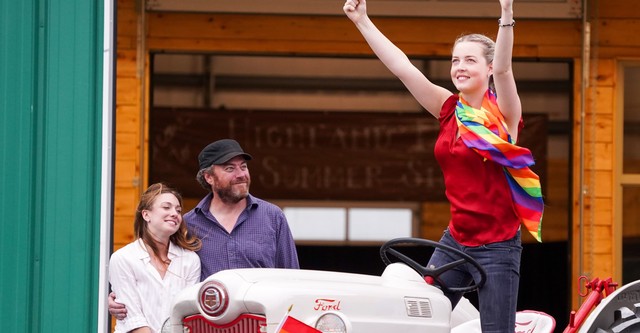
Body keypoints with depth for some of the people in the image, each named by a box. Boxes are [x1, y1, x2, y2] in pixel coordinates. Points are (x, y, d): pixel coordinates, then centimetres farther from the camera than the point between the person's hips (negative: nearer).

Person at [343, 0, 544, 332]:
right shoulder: (449, 110, 7)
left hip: (497, 245, -5)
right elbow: (402, 67, 4)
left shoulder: (504, 114, -7)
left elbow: (503, 70, -25)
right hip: (455, 240, 5)